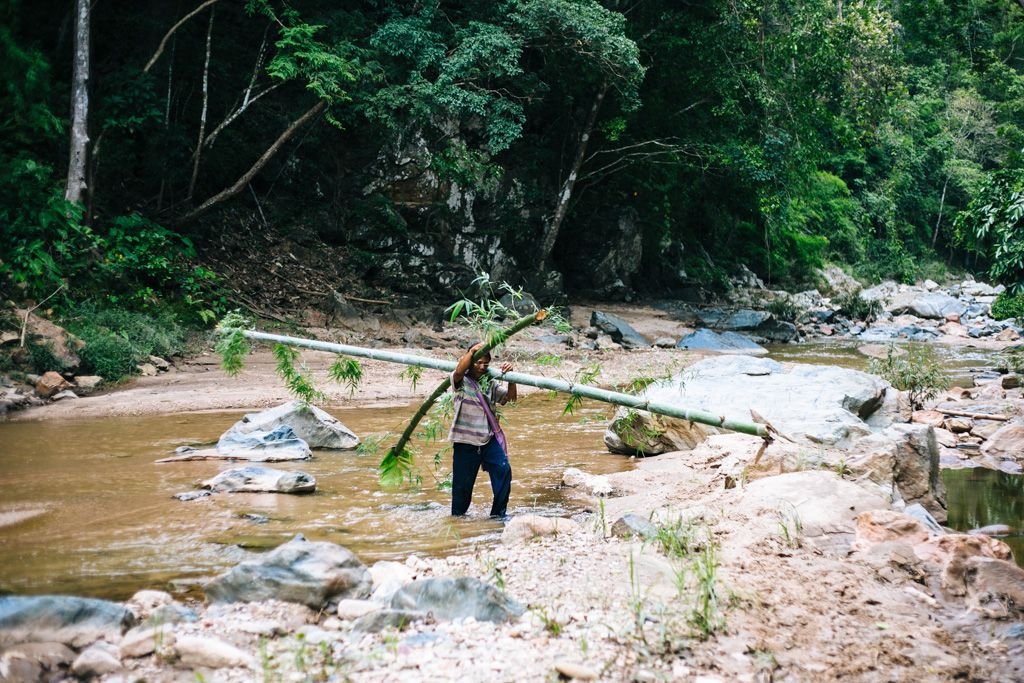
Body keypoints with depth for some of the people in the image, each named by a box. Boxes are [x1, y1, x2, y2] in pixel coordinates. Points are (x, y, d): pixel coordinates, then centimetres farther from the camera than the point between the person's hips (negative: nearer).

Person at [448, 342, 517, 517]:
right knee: (463, 482, 3)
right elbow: (459, 371, -26)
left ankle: (498, 513, -4)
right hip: (465, 442, -4)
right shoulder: (462, 382, -3)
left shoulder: (490, 384, 13)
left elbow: (510, 397, 7)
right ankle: (457, 516, 24)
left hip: (488, 439, 4)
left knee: (503, 469, -14)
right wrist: (472, 350, -20)